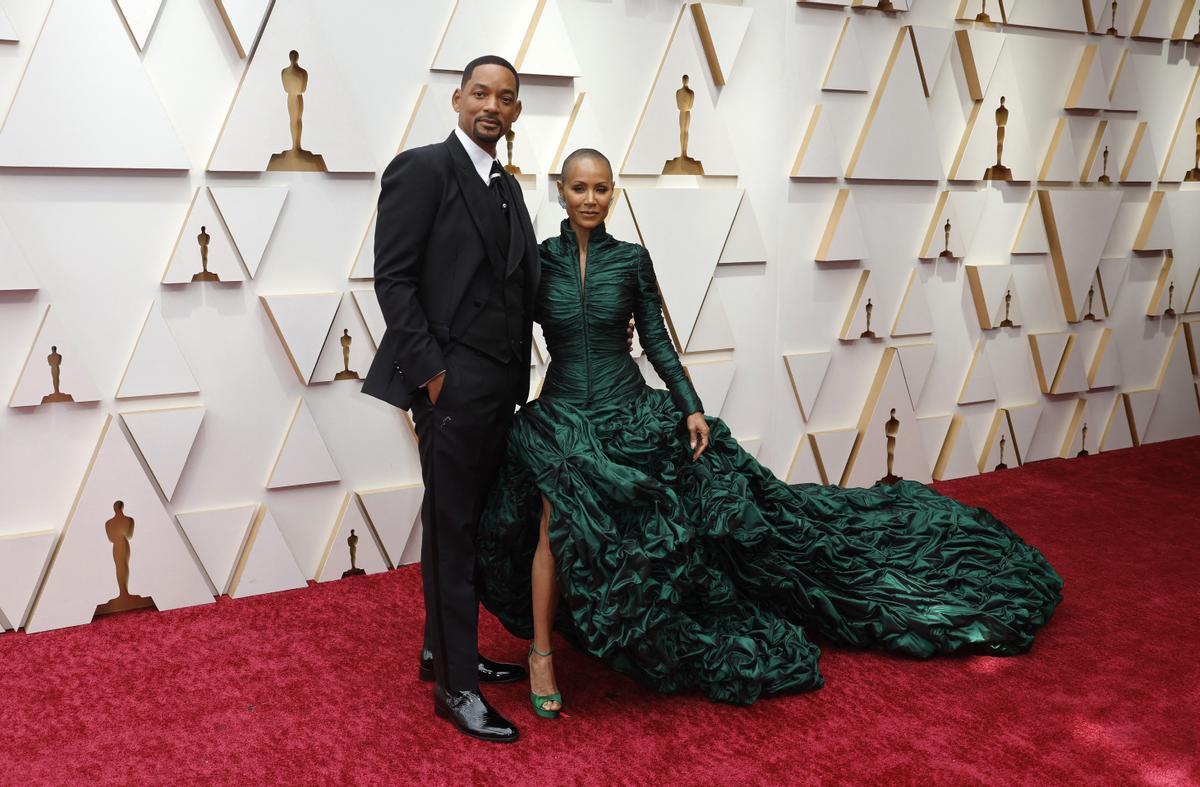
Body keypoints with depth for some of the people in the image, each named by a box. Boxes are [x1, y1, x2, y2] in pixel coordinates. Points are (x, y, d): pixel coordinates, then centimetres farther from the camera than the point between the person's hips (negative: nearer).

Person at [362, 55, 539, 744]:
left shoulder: (509, 188, 17)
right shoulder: (423, 169, -6)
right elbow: (394, 278, -12)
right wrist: (431, 371, -15)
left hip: (501, 385, 8)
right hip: (452, 383, -7)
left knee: (471, 524, 15)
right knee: (451, 529, 0)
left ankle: (443, 648, 30)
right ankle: (456, 686, 10)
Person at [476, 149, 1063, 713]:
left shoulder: (631, 259, 0)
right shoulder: (539, 259, 0)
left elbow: (657, 341, 3)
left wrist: (690, 407, -4)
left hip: (628, 411, 1)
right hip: (560, 417, -1)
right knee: (557, 524, -18)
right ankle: (541, 655, -1)